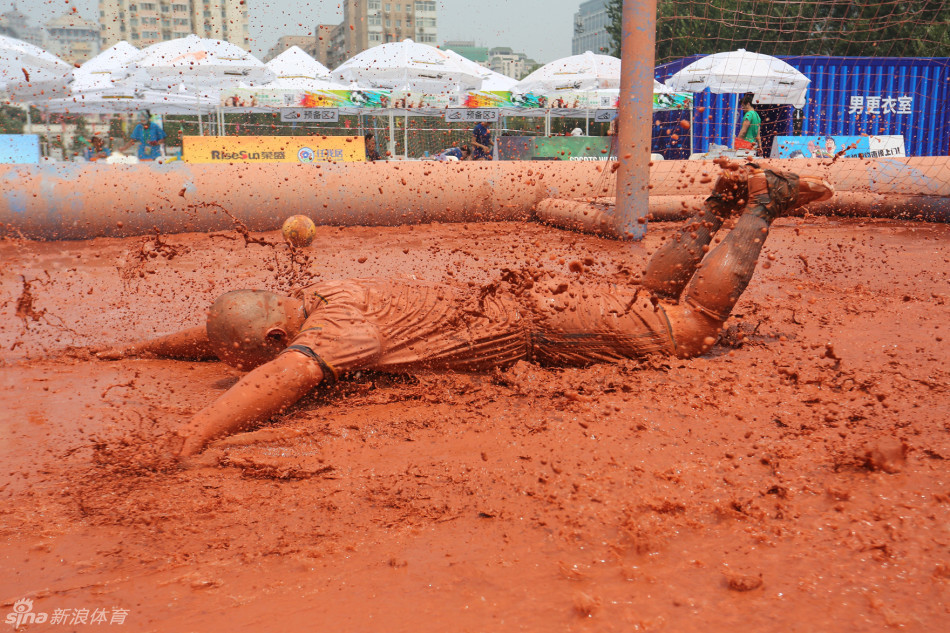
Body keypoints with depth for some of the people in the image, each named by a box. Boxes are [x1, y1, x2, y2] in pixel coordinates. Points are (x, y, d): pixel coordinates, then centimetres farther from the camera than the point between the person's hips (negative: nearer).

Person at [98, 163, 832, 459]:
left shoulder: (339, 319, -29)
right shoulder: (302, 304, -1)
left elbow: (289, 373, -52)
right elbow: (223, 334, 18)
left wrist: (192, 436, -56)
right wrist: (146, 346, 17)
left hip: (536, 319, -7)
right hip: (518, 296, 7)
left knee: (689, 326, 1)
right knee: (651, 295, 23)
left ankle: (762, 200, 15)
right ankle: (723, 201, 32)